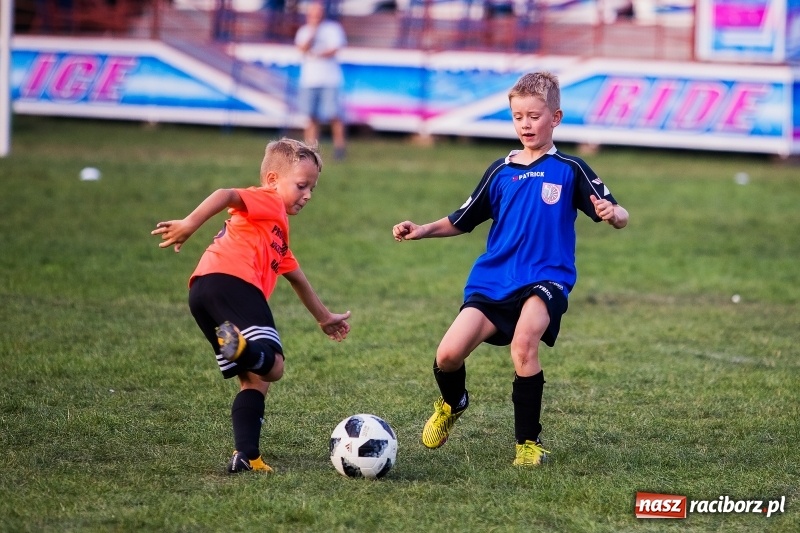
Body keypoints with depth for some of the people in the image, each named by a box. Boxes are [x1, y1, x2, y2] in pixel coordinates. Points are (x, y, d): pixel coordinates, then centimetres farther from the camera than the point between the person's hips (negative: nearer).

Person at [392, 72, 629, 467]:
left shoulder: (570, 170, 1)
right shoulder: (500, 172, 12)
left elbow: (618, 216, -5)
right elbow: (462, 221, 20)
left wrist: (612, 213, -28)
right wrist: (423, 230, 5)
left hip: (546, 279, -4)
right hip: (493, 279, 4)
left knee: (524, 343, -32)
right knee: (448, 355, -12)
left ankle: (528, 442, -15)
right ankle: (452, 404, 26)